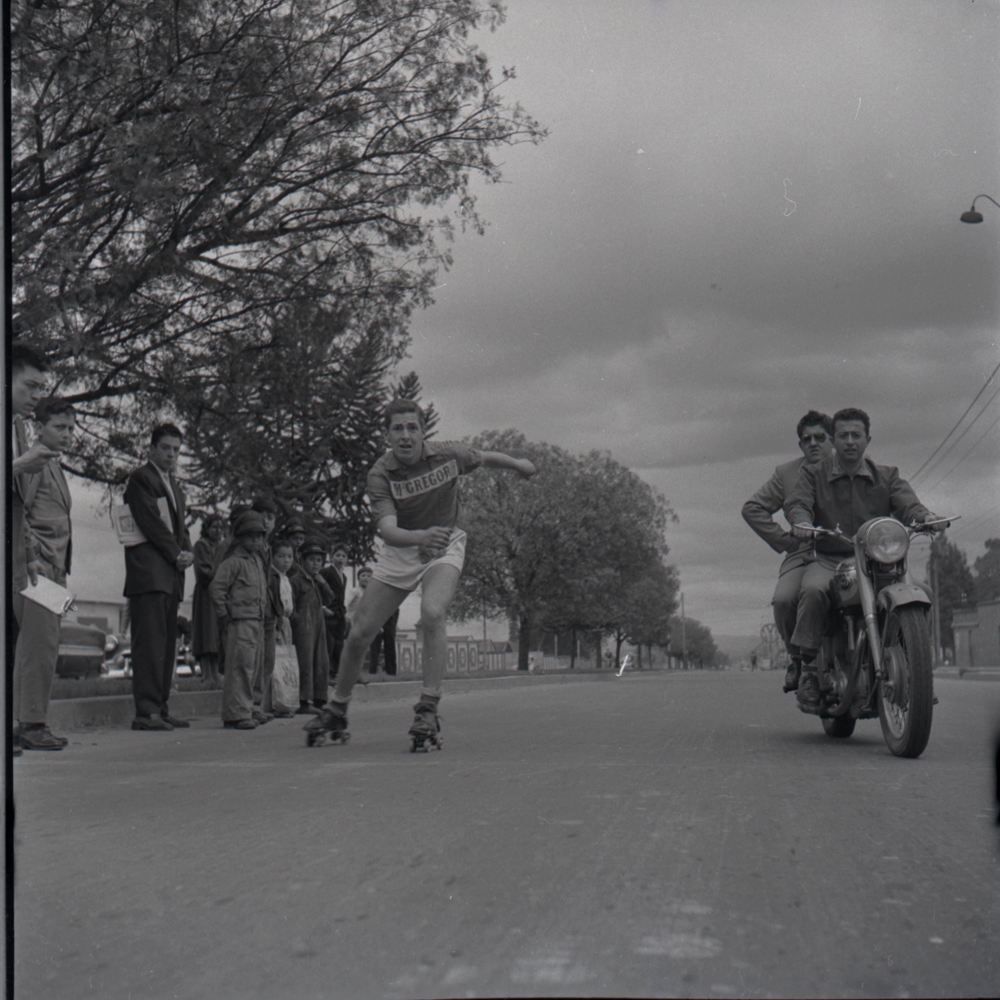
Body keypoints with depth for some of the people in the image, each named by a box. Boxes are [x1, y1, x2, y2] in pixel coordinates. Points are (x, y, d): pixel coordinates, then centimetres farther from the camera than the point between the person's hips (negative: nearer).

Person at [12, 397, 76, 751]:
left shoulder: (55, 466, 22)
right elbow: (18, 513, -14)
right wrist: (34, 557, -19)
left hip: (55, 566, 10)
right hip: (38, 564, -10)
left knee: (44, 644, 9)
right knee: (39, 642, -11)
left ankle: (32, 722, 13)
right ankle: (30, 724, -7)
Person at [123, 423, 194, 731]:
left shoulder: (174, 486, 26)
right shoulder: (140, 478, -1)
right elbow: (150, 522, -10)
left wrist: (187, 552, 4)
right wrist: (177, 554, -10)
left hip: (171, 574, 9)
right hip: (148, 571, -9)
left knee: (167, 643, 5)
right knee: (150, 640, -13)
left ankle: (160, 708, 7)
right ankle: (146, 711, -15)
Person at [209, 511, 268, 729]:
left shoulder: (258, 561, 19)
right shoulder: (233, 562, -7)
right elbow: (215, 588, -14)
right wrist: (224, 616, -12)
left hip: (256, 622, 9)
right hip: (239, 622, -9)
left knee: (250, 668, 11)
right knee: (240, 667, -10)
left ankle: (243, 711, 18)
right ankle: (237, 714, -8)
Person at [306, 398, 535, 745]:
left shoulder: (447, 454, -16)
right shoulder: (380, 474, -20)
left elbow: (486, 458, 7)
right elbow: (387, 530, -34)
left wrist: (517, 464, 24)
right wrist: (421, 536, -54)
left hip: (445, 547, -1)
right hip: (399, 551, 1)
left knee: (432, 613, -31)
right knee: (358, 634, 1)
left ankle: (428, 709, -25)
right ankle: (336, 712, 23)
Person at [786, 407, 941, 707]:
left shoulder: (887, 476, 16)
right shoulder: (813, 474, 12)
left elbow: (906, 503, -1)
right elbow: (796, 502, -6)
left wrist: (924, 516, -26)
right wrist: (801, 522, -31)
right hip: (828, 561, -2)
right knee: (813, 589, -35)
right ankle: (808, 666, -22)